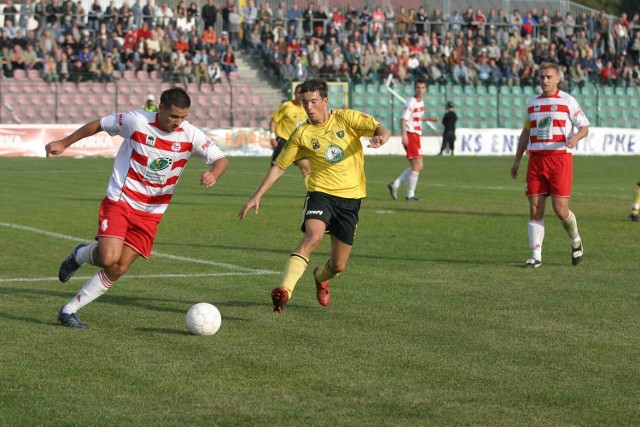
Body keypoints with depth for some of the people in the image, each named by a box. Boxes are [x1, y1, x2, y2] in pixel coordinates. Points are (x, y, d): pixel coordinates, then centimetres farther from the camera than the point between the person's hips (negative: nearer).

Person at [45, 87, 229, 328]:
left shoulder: (190, 135, -8)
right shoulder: (136, 121, -14)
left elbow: (221, 159, -4)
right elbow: (99, 125, 1)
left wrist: (213, 174, -28)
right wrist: (64, 143, 7)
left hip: (151, 213, 3)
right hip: (120, 201, -3)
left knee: (119, 269, -3)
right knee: (109, 258, -22)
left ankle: (69, 310, 10)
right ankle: (80, 256, 13)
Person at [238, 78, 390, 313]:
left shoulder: (346, 118, 0)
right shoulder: (302, 134, 2)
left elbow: (381, 129, -8)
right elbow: (279, 166, 7)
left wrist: (380, 137, -33)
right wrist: (257, 196, 0)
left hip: (350, 197, 1)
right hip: (321, 192, -1)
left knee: (339, 265, 6)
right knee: (313, 236, -33)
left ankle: (321, 277, 43)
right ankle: (284, 290, -41)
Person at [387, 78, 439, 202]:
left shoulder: (420, 101, 15)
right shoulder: (411, 102, -13)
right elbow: (403, 119, -20)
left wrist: (429, 119, 16)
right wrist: (404, 135, -30)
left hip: (416, 136, 9)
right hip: (410, 135, -9)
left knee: (417, 167, 11)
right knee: (417, 166, -8)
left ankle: (395, 185, 16)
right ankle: (410, 195, 0)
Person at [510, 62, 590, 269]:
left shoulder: (568, 101, 1)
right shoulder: (532, 103, 14)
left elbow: (584, 126, 1)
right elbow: (526, 133, 21)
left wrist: (575, 138, -21)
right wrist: (517, 160, 18)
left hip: (560, 158, -4)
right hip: (536, 159, 4)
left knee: (560, 209, -8)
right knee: (535, 209, -2)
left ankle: (575, 241, 21)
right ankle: (536, 255, 2)